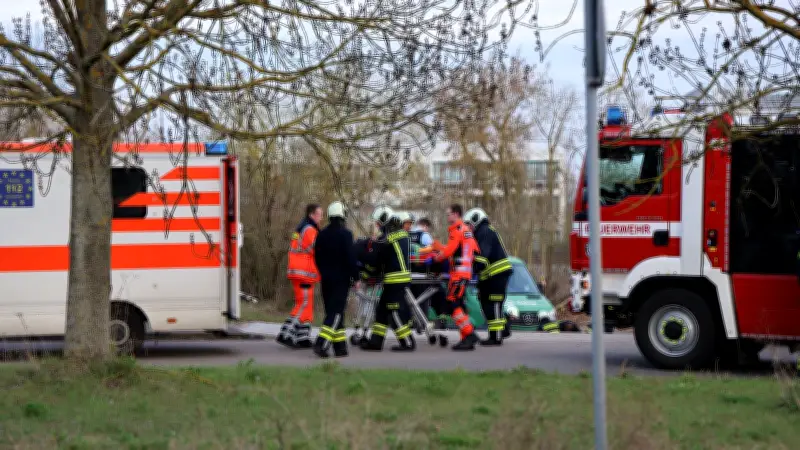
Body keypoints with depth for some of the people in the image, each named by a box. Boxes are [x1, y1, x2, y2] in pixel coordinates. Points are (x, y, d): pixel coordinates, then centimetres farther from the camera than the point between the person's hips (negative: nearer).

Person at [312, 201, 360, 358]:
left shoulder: (322, 235, 8)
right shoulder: (345, 234, -12)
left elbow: (317, 257, 14)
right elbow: (351, 258, -15)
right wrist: (356, 277, -7)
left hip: (326, 279, 6)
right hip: (341, 279, -6)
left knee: (332, 311, 11)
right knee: (336, 312, -7)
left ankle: (340, 347, 12)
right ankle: (321, 344, -21)